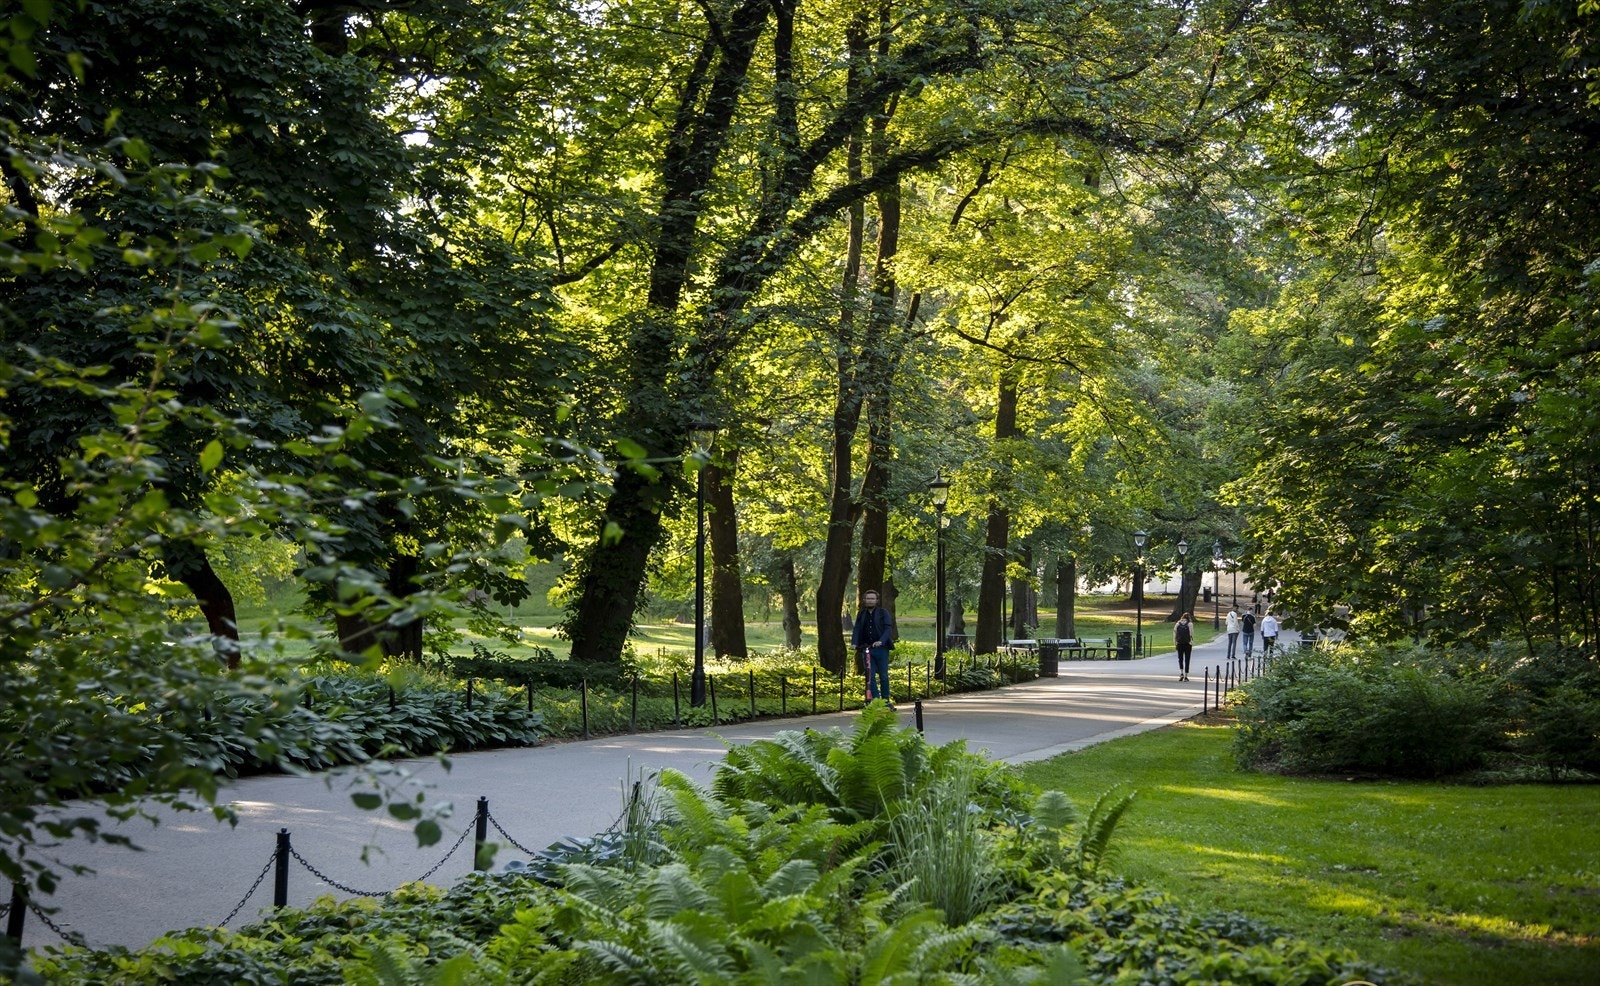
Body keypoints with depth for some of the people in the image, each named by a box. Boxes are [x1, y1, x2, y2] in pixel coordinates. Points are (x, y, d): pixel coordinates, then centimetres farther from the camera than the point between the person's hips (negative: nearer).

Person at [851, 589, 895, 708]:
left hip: (881, 648, -3)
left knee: (883, 675, 1)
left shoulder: (883, 613, 2)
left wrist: (881, 641, -25)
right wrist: (854, 642, -12)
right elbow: (857, 630, 6)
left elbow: (888, 628, -8)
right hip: (866, 649, 3)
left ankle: (886, 701, 12)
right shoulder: (861, 614, 13)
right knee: (870, 676, -1)